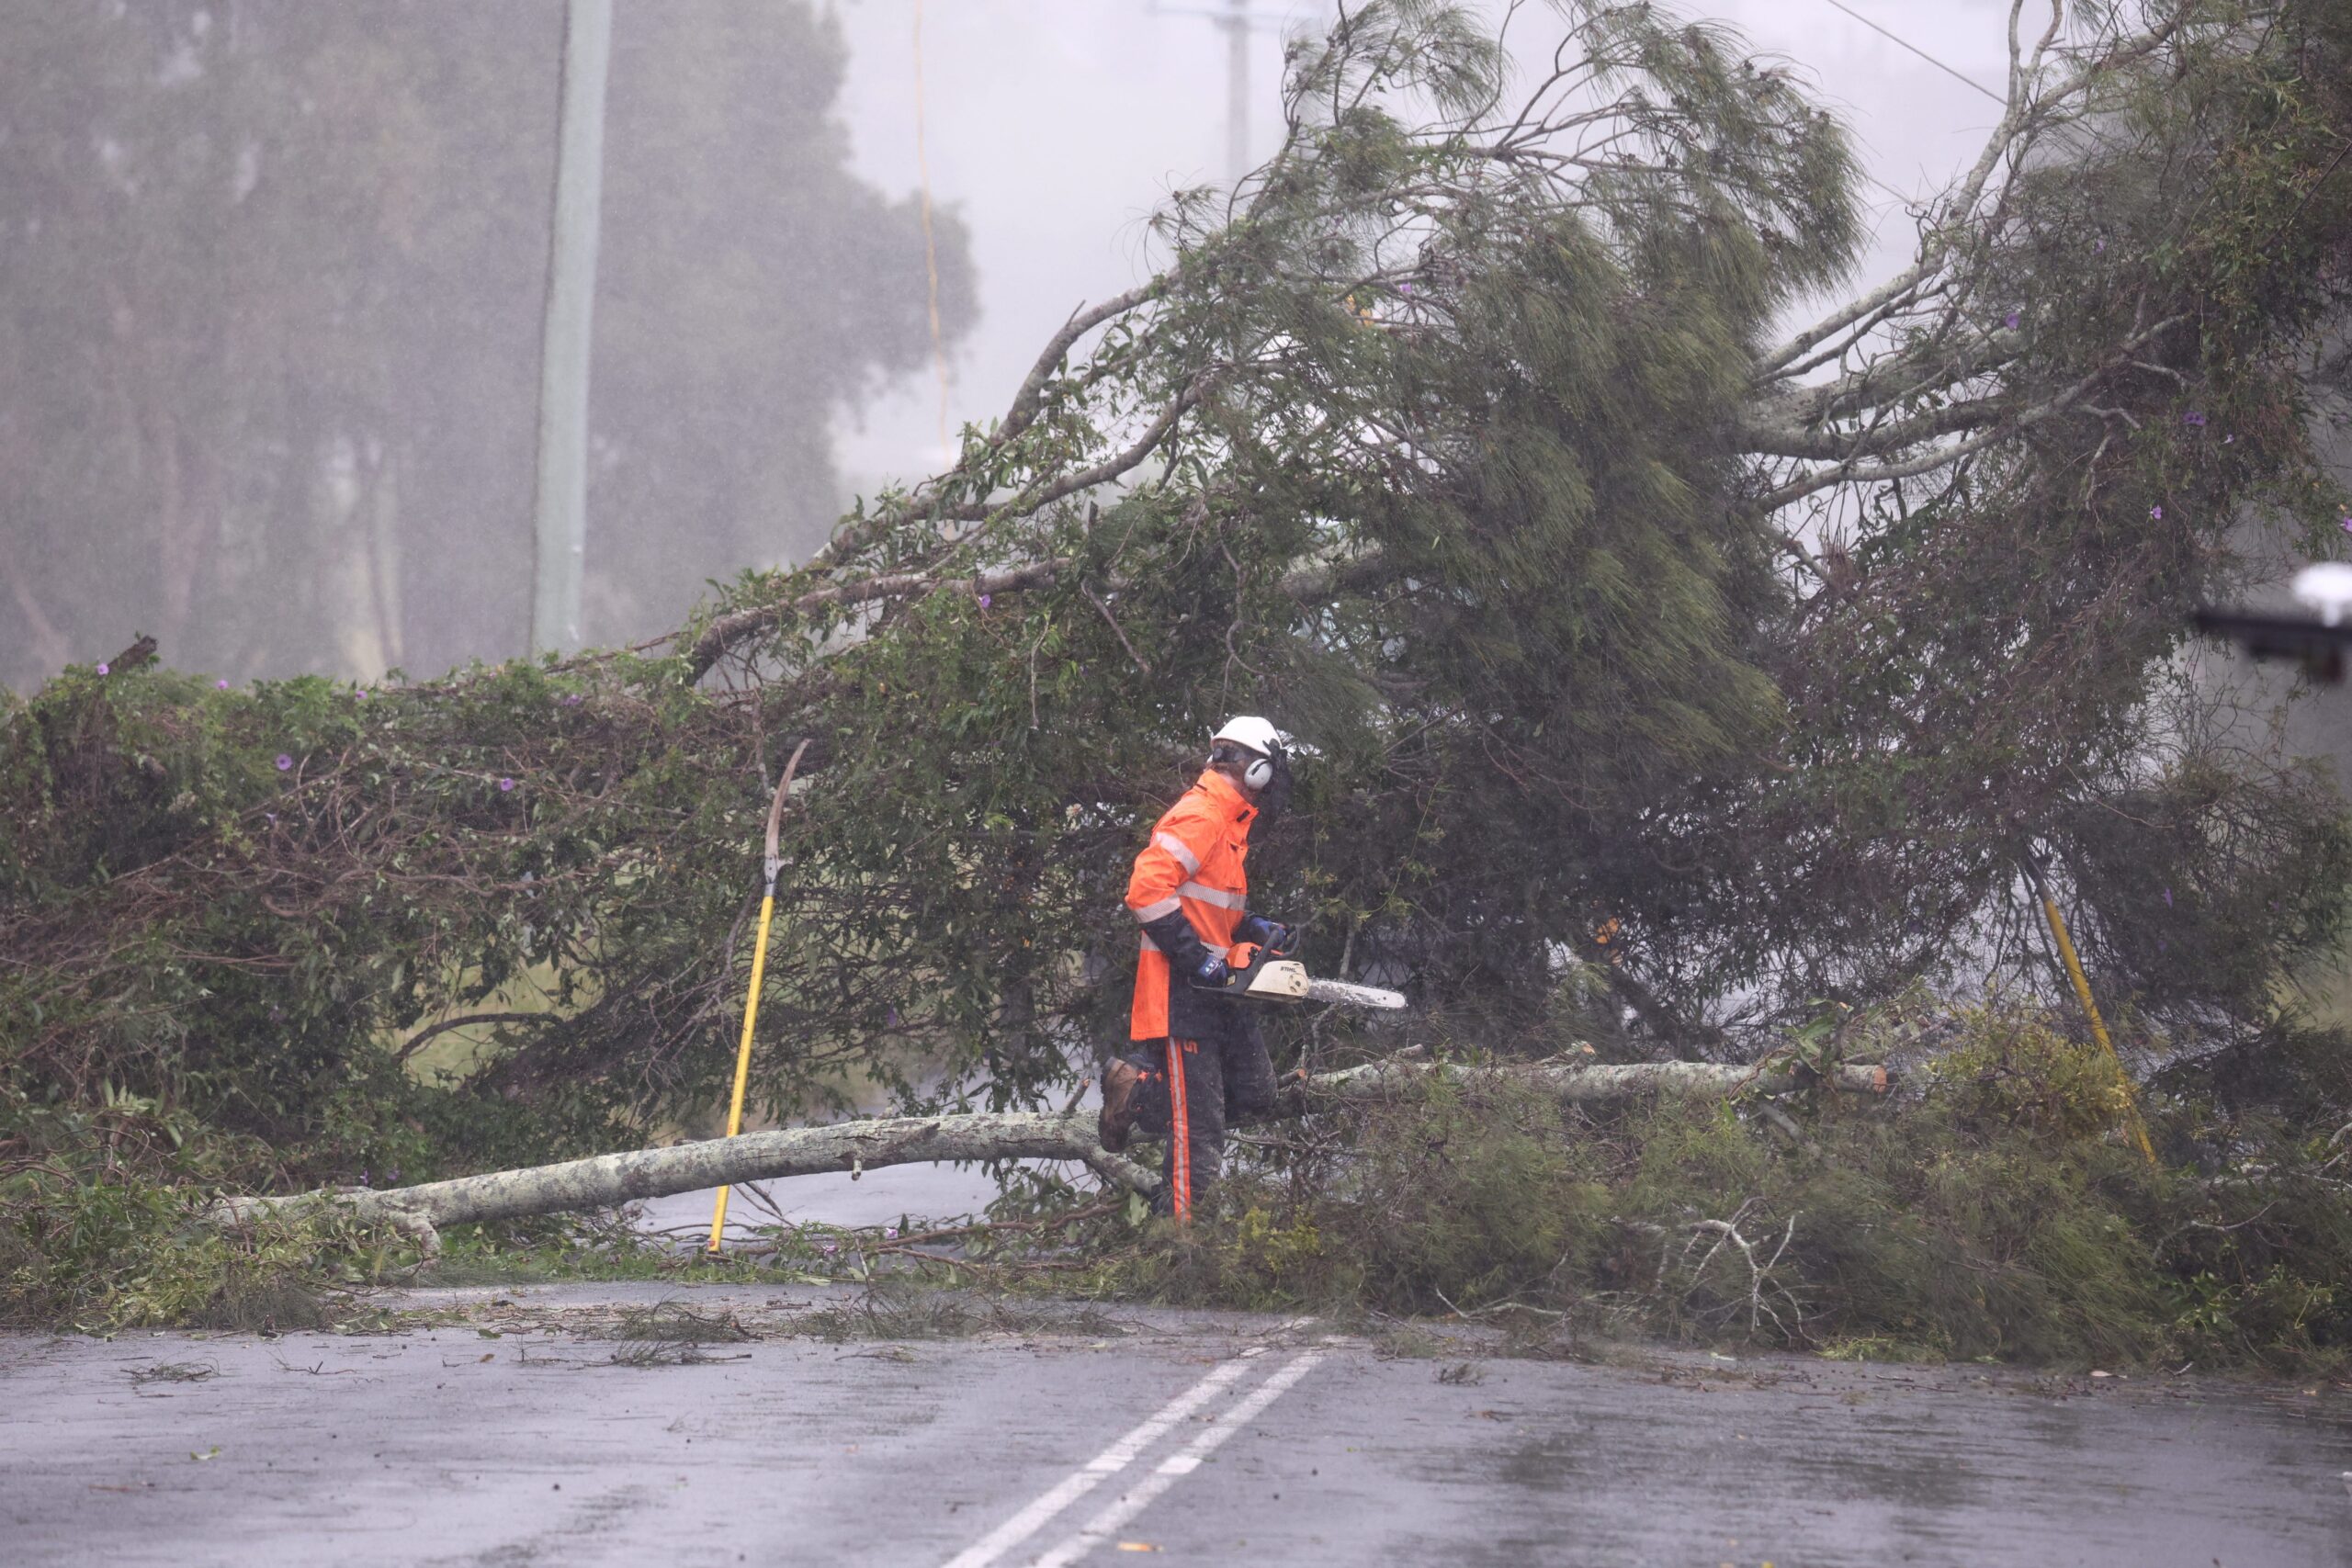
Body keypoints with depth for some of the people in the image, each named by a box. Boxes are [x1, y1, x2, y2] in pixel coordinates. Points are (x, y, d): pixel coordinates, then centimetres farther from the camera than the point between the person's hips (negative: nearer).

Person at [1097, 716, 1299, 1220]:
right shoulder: (1200, 815, -15)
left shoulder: (1230, 822, 18)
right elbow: (1147, 890, -25)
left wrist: (1258, 930, 11)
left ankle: (1139, 1087, 14)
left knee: (1253, 1093, 10)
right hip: (1179, 990, -10)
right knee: (1199, 1130, -9)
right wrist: (1197, 960, -23)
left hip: (1213, 990, 10)